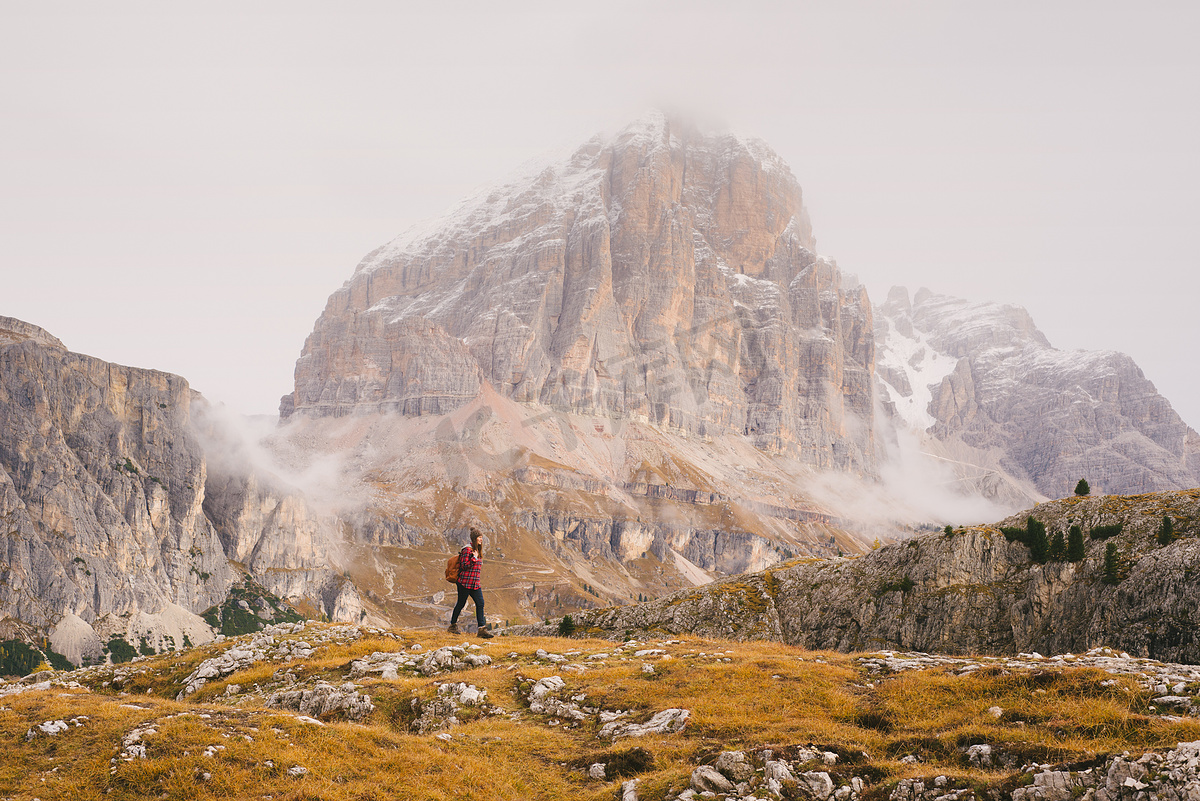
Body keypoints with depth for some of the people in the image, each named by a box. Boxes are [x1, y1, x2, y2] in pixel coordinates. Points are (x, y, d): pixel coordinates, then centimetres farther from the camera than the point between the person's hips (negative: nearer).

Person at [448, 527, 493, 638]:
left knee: (480, 603, -3)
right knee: (461, 603, 3)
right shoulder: (467, 549, -12)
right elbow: (464, 565, -16)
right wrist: (474, 558, -19)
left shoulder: (477, 550, 14)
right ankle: (453, 626, 20)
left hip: (475, 583, 8)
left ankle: (482, 629, -5)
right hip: (465, 582, -8)